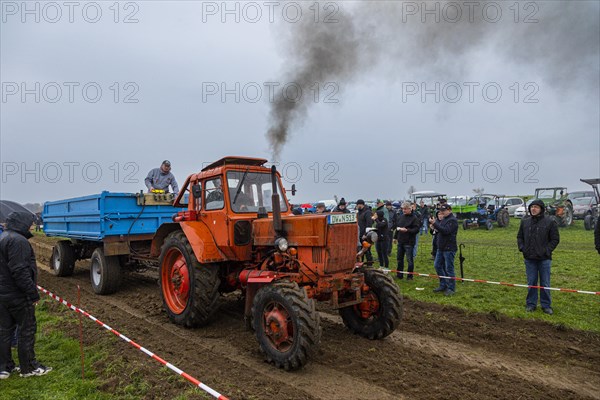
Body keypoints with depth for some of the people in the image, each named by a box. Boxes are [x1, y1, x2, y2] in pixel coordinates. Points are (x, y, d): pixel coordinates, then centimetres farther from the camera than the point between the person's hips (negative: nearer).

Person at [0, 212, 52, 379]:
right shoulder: (18, 240, -19)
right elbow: (20, 271, -24)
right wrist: (33, 294, -19)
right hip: (18, 296, -10)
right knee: (27, 330, 2)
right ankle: (29, 368, 12)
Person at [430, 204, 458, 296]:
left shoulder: (452, 220, -13)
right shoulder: (443, 219, 16)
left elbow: (446, 231, -26)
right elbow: (440, 230, 18)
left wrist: (435, 223, -28)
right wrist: (434, 227, -1)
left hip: (449, 249, -9)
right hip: (441, 248, 9)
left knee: (449, 269, -2)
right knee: (437, 266, 12)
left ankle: (451, 288, 9)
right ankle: (443, 285, 24)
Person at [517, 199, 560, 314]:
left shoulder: (550, 222, -6)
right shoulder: (525, 221, 5)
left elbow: (555, 239, -2)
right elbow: (519, 237, 15)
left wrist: (546, 251, -11)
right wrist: (522, 248, 1)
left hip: (544, 259, -3)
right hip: (529, 258, 3)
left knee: (545, 283, 7)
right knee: (531, 283, 10)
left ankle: (546, 305, 19)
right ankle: (531, 304, 20)